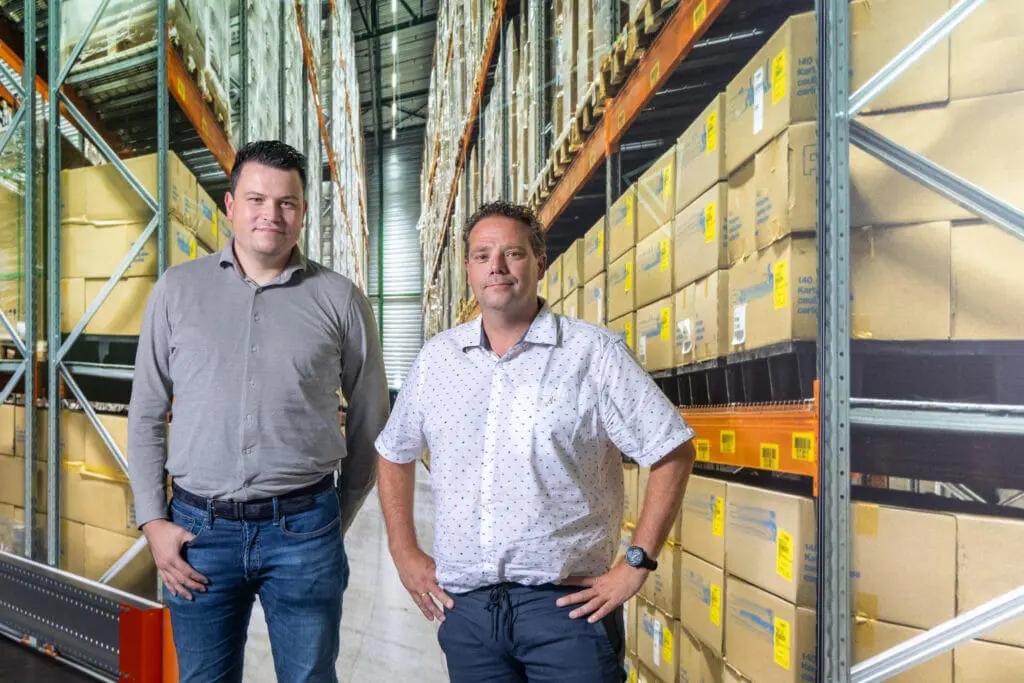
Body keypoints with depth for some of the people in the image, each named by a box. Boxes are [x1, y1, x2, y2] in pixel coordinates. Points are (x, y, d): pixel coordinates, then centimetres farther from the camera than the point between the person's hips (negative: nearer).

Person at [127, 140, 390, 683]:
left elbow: (370, 421, 5)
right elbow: (146, 415, 8)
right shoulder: (177, 289, 3)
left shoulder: (339, 298, -2)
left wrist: (337, 519, 8)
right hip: (198, 528, 2)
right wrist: (153, 521, 3)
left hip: (302, 529, -1)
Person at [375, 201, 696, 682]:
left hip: (566, 601, -3)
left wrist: (636, 565, -9)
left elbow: (673, 453, -6)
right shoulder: (436, 358, 5)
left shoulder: (593, 352, -7)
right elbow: (393, 454, 17)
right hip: (465, 605, 4)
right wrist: (404, 552, 11)